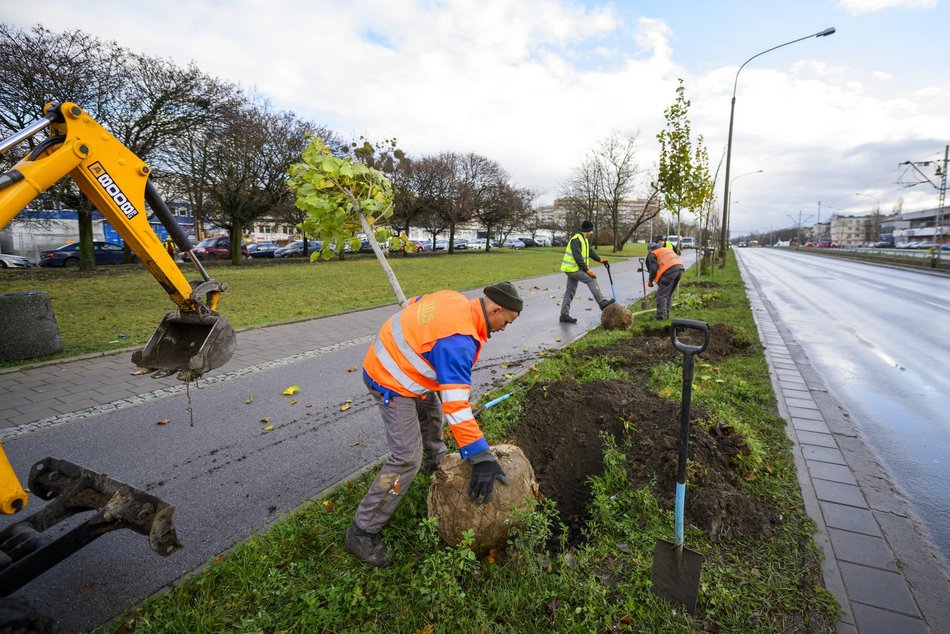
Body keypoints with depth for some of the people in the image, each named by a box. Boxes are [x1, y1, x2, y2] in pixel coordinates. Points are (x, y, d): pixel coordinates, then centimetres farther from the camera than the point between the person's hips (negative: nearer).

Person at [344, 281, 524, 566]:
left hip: (388, 357, 10)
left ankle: (435, 461, 56)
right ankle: (362, 531, 5)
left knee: (431, 412, 29)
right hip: (392, 383, -10)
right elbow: (457, 404, -35)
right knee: (407, 458, -9)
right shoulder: (458, 341, -32)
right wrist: (481, 457, -33)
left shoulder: (454, 298, -6)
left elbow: (413, 304, 13)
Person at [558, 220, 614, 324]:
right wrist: (587, 269, -27)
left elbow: (590, 251, 25)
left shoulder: (585, 239, 15)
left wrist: (599, 259, 14)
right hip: (572, 268, -10)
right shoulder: (576, 239, -18)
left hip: (573, 268, 10)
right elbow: (578, 257, -25)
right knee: (591, 279, -11)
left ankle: (564, 315, 12)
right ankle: (602, 303, -7)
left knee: (570, 292, 9)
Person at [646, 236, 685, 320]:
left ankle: (661, 315, 1)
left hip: (669, 270, -7)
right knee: (669, 294, 19)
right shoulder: (667, 249, 33)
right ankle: (666, 315, 24)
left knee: (661, 294, 2)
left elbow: (653, 269, -2)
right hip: (680, 268, 8)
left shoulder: (652, 254, 10)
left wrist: (650, 281, 12)